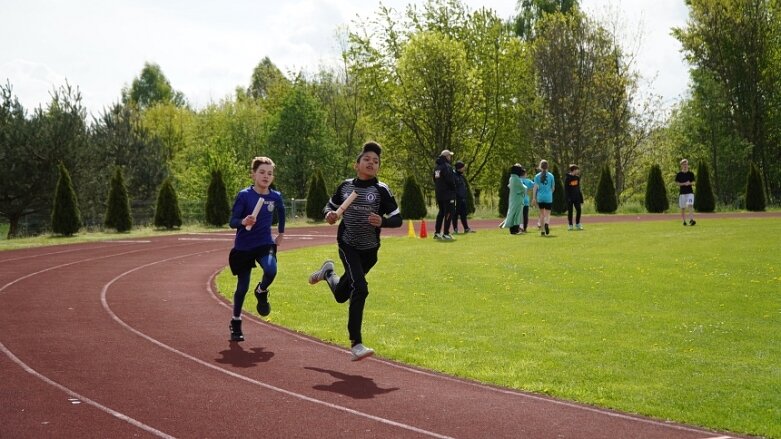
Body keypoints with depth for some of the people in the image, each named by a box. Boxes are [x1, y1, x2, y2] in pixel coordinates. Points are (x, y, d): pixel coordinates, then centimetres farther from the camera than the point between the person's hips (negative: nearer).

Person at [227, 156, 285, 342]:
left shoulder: (276, 197, -3)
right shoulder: (244, 195, -13)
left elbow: (281, 212, 20)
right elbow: (232, 221, -13)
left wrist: (281, 233, 22)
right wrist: (243, 222, -33)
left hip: (265, 243, 1)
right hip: (243, 247, -1)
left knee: (271, 270, -29)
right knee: (242, 286, 4)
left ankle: (261, 292, 6)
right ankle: (235, 322, 26)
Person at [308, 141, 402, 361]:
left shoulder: (381, 190, -8)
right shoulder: (345, 186, -2)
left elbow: (397, 219, -9)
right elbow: (330, 205, 13)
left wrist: (382, 221, -30)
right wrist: (329, 214, -10)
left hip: (369, 250, 1)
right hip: (348, 245, -1)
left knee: (341, 295, 14)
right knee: (360, 289, -21)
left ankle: (328, 272, 49)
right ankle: (356, 344, -15)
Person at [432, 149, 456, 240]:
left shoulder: (437, 167, 12)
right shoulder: (447, 167, -16)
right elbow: (450, 180, -21)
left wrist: (438, 190, 17)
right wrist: (453, 188, -6)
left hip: (439, 194, 9)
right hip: (448, 193, -9)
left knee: (441, 212, 17)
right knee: (450, 212, -5)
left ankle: (437, 233, 18)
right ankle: (446, 234, -8)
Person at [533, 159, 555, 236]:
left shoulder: (537, 176, 0)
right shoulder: (550, 176, 1)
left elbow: (535, 187, -5)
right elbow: (553, 188, 7)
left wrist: (534, 198, -3)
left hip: (540, 197, 1)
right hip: (548, 198, -1)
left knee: (542, 214, 12)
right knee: (547, 214, 2)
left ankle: (542, 231, 13)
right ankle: (547, 223, -30)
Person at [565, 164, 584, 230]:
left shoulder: (577, 177, 9)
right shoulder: (567, 178, -8)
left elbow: (578, 187, 16)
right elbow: (565, 189, -9)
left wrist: (580, 197, 11)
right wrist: (567, 197, -17)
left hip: (576, 197, 5)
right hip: (570, 197, -5)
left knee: (578, 210, -2)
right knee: (570, 211, 1)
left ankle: (577, 224, 10)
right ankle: (570, 225, 9)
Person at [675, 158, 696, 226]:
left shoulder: (691, 173, 7)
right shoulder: (679, 174, 4)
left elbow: (693, 182, 7)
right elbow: (677, 183, -1)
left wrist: (689, 183, -15)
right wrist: (684, 184, -15)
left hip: (690, 192, -1)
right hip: (682, 193, 1)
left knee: (690, 205, -18)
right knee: (682, 208, 3)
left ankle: (691, 220, -24)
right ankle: (684, 221, 15)